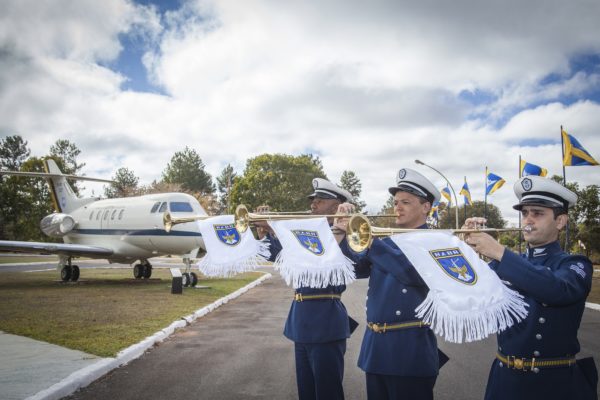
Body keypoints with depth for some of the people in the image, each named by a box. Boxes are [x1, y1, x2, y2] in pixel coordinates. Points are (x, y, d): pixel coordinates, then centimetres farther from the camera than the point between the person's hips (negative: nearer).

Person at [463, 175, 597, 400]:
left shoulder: (575, 264, -4)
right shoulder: (507, 264, 9)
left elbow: (559, 290, -27)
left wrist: (500, 253, -30)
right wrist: (468, 246, -12)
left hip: (556, 382, -4)